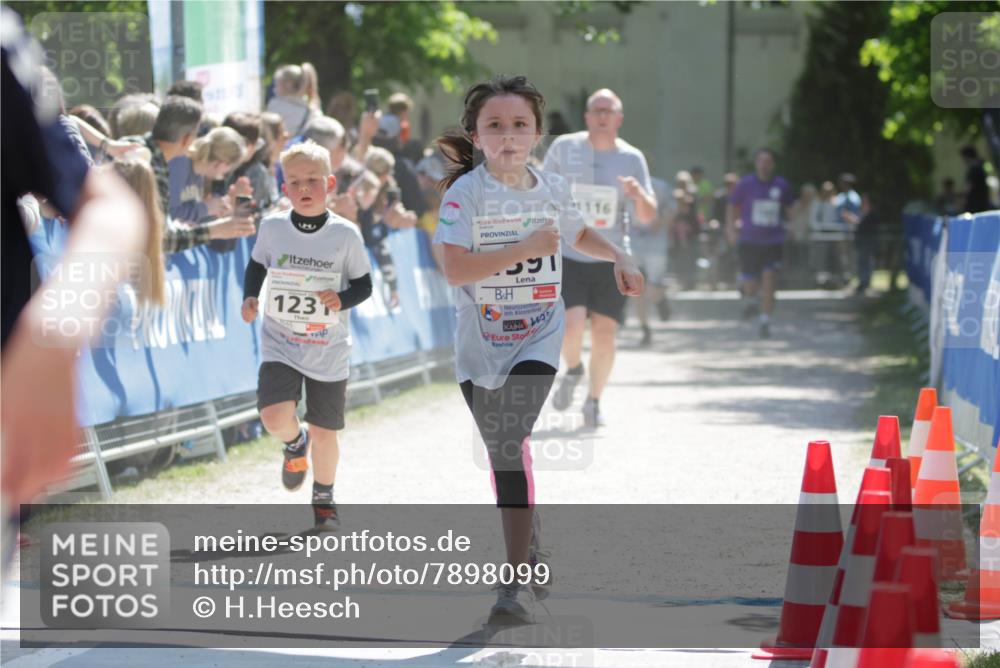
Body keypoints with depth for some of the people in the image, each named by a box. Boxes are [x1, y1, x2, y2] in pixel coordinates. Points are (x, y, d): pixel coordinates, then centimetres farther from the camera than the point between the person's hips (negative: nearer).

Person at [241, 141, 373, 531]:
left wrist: (343, 299, -19)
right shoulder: (273, 228, -5)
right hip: (280, 344, 0)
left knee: (324, 431, 7)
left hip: (329, 350, 0)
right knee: (275, 417, -21)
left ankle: (324, 500, 31)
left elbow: (363, 284, 2)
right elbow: (257, 265, 13)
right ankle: (295, 443, 16)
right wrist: (249, 297, -4)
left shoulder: (345, 235, -8)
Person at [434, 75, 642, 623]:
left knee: (511, 442, -19)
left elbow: (579, 234, 25)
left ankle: (517, 583, -22)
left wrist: (619, 257, 10)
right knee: (501, 451, 12)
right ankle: (529, 546, 37)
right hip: (480, 344, 0)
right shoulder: (465, 193, -10)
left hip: (537, 338, 0)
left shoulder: (552, 189, 2)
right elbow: (454, 270, -22)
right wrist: (523, 249, -25)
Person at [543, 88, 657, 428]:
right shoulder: (563, 148, 0)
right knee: (572, 325, -18)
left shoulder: (632, 158, 0)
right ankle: (573, 370, 16)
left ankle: (593, 402, 18)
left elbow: (648, 217, -3)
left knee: (604, 333, -2)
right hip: (567, 256, -1)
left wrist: (639, 195, -24)